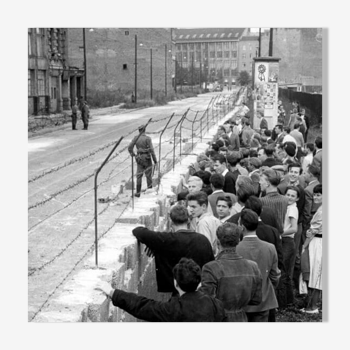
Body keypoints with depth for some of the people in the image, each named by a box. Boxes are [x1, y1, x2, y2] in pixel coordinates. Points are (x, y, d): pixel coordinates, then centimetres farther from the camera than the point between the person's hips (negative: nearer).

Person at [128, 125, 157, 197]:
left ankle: (138, 192, 2)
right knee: (148, 175, 7)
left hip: (139, 158, 3)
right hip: (147, 158, -3)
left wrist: (133, 155, 10)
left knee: (139, 176, 6)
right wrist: (155, 160, -8)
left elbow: (129, 147, -3)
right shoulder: (148, 138, -11)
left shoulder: (136, 138, 1)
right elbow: (151, 150, -15)